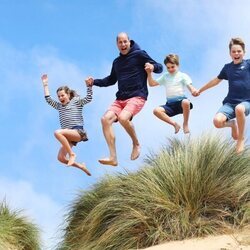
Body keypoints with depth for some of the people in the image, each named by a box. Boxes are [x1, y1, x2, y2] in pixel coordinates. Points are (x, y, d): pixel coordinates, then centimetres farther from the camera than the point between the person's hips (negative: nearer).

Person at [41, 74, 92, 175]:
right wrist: (45, 84, 19)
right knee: (61, 158, -8)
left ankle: (71, 154, -25)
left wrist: (89, 86, -15)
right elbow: (48, 99, 21)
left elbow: (88, 98, -3)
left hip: (78, 132, -7)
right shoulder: (59, 106, 25)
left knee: (58, 132, -33)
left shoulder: (76, 101, 10)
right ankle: (81, 166, 10)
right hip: (68, 135, 7)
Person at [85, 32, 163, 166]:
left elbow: (159, 67, 1)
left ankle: (136, 144, -6)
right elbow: (111, 80, 34)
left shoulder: (139, 54, 1)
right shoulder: (117, 62, 20)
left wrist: (153, 67, -23)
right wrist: (94, 82, 20)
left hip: (137, 96, -6)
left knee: (123, 118, -33)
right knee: (106, 119, -19)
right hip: (120, 99, 6)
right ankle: (113, 158, -22)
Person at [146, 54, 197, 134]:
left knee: (186, 102, -41)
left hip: (180, 101, -3)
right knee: (156, 111, -25)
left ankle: (185, 124, -14)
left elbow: (190, 86, -7)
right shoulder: (165, 76, 19)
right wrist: (149, 73, 3)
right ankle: (174, 124, -12)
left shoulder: (182, 76, 7)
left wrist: (193, 90, -32)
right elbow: (152, 84, 19)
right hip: (170, 104, 3)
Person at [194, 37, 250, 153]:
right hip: (230, 102, 3)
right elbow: (216, 80, 27)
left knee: (239, 109, -42)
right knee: (217, 121, -26)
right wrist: (200, 90, 36)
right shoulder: (227, 67, 12)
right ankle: (232, 124, 14)